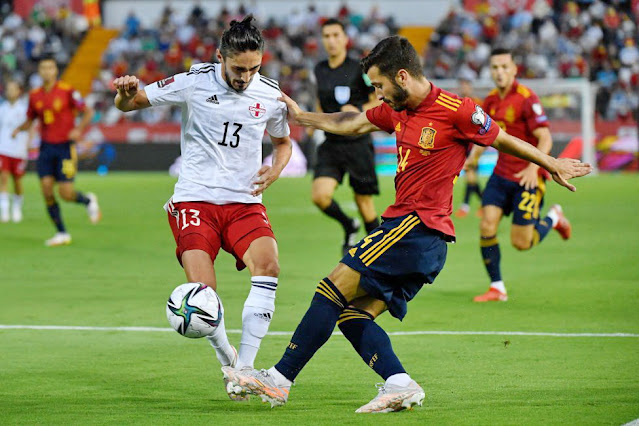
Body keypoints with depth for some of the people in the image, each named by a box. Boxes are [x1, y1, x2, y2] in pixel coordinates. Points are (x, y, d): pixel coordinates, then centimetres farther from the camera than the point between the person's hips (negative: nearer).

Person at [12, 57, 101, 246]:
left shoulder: (67, 91, -9)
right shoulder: (35, 95, 6)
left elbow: (88, 112, -5)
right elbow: (30, 120, 17)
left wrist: (79, 129, -23)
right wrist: (19, 129, -4)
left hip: (65, 146, -4)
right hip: (46, 147, 4)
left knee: (65, 193, -10)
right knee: (47, 191, -6)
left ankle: (88, 200, 25)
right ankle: (62, 234, 6)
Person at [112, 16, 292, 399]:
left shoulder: (270, 95, 3)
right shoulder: (193, 83, -6)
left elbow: (283, 141, 22)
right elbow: (129, 104, 2)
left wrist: (275, 171, 1)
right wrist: (126, 92, -23)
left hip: (245, 202, 2)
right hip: (195, 199, -2)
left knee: (268, 264, -26)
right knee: (203, 290, -19)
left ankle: (245, 366, -19)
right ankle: (227, 358, 10)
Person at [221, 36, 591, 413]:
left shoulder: (456, 110, -9)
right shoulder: (397, 110, 14)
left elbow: (504, 141, 3)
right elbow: (350, 124, 29)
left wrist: (554, 166, 13)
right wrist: (302, 116, 35)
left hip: (418, 227, -9)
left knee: (334, 289, -10)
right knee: (351, 313, 2)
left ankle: (280, 379, -9)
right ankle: (400, 385, -10)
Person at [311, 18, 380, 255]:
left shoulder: (359, 69, -8)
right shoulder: (320, 70, 8)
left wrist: (358, 111, -21)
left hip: (357, 144, -4)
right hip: (331, 145, 4)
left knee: (364, 202, 2)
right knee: (320, 195, -15)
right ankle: (349, 226, 15)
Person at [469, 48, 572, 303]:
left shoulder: (527, 99, -16)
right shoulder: (491, 101, 6)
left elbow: (545, 139, -20)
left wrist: (533, 168, -34)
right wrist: (473, 157, 6)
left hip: (527, 177, -6)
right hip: (502, 174, 6)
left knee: (521, 243, -4)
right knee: (487, 226, -10)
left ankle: (554, 218, 27)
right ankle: (497, 288, 1)